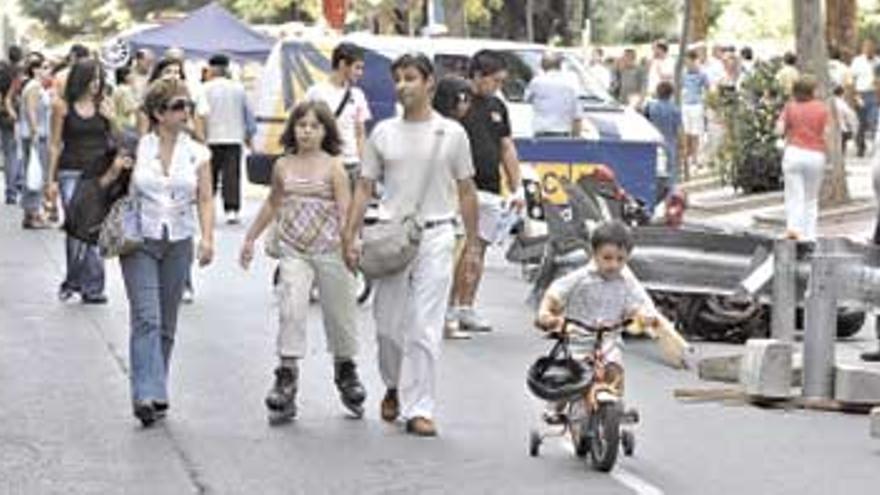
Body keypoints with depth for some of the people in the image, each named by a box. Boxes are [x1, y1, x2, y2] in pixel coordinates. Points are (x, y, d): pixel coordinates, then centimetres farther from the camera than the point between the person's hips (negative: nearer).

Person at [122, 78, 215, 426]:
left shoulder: (197, 153, 5)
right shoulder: (136, 149, 0)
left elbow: (205, 200, 4)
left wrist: (207, 238, -9)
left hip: (179, 243, 3)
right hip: (140, 241, -3)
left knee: (166, 323, 9)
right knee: (146, 318, -14)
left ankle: (154, 392, 20)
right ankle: (147, 395, -19)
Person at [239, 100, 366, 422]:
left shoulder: (333, 166, -2)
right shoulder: (283, 167, 8)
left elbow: (345, 211, -8)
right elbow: (273, 205, 22)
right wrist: (251, 238, 26)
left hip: (329, 250, -2)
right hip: (294, 252, 2)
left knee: (339, 313, 9)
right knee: (291, 310, -13)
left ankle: (345, 372, 28)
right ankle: (286, 376, -13)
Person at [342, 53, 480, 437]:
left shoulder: (452, 133, 2)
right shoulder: (383, 133, 5)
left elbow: (466, 191, 7)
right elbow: (364, 187, 6)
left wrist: (472, 243, 5)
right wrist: (349, 237, -2)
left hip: (435, 235, -2)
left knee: (424, 328, -6)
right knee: (388, 325, 9)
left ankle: (418, 409, -1)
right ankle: (395, 387, 35)